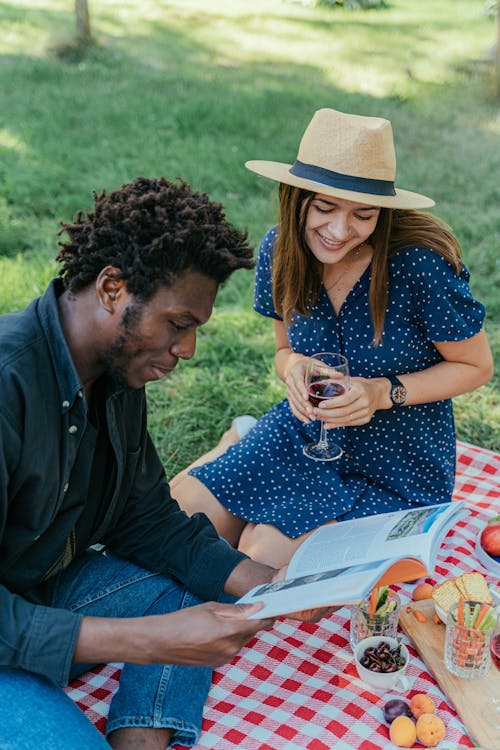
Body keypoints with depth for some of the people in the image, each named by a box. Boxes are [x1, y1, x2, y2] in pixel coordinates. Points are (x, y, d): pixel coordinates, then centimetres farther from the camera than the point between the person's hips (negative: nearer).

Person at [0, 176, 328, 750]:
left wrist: (272, 585, -9)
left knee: (206, 591, -4)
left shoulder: (121, 372, -3)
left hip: (54, 584, 8)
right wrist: (150, 640, -32)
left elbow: (148, 520, 4)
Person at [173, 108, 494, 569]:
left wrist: (386, 392, -25)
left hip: (397, 468, -4)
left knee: (267, 552, -20)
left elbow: (476, 366, -11)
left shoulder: (421, 263, -26)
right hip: (302, 435, 4)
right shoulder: (281, 249, -10)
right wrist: (293, 366, -18)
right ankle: (237, 447, 20)